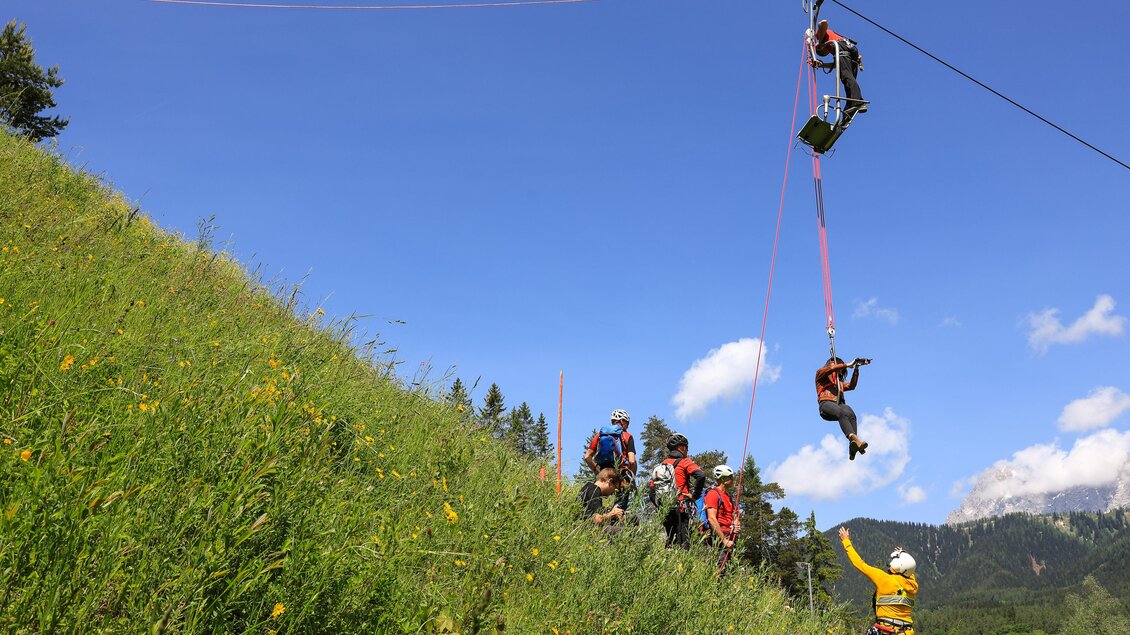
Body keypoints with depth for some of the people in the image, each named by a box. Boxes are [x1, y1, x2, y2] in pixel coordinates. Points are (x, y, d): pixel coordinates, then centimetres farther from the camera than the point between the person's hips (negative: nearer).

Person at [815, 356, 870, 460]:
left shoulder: (840, 383, 39)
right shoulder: (820, 373, 25)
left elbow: (851, 386, 19)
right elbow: (831, 369, 3)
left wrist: (856, 368, 14)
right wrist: (848, 365, 4)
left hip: (839, 404, 4)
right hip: (826, 403, -4)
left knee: (851, 414, -32)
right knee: (842, 414, -37)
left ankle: (853, 444, -54)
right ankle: (855, 439, -61)